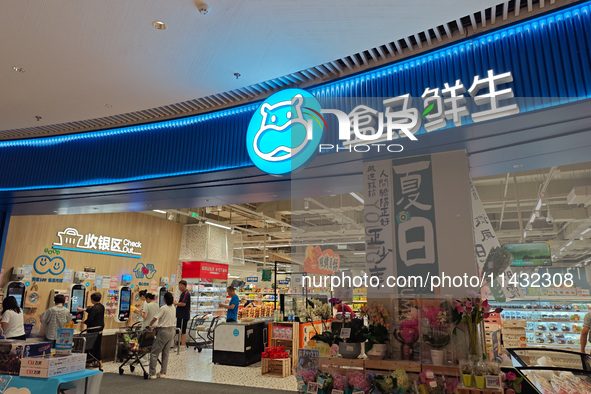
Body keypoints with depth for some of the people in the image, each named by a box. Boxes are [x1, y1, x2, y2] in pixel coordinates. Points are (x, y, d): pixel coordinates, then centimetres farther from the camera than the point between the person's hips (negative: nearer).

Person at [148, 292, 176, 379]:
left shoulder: (163, 308, -14)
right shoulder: (173, 308, 6)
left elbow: (155, 318, -14)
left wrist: (149, 325, 3)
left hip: (164, 331, -7)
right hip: (172, 331, 7)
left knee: (154, 352, 2)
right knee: (166, 353, 14)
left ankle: (152, 374, 2)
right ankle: (163, 373, 17)